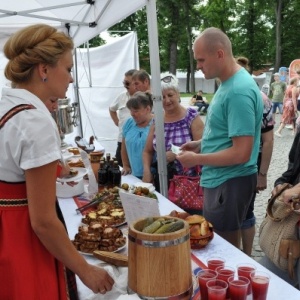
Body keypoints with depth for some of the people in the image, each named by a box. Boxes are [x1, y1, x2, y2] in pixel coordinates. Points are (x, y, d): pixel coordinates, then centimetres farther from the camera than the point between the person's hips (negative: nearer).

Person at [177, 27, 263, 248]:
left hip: (230, 182, -10)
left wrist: (197, 159, -16)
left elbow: (241, 153, -26)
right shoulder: (229, 83, 7)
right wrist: (202, 144, 6)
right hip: (220, 179, 10)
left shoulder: (238, 91, -23)